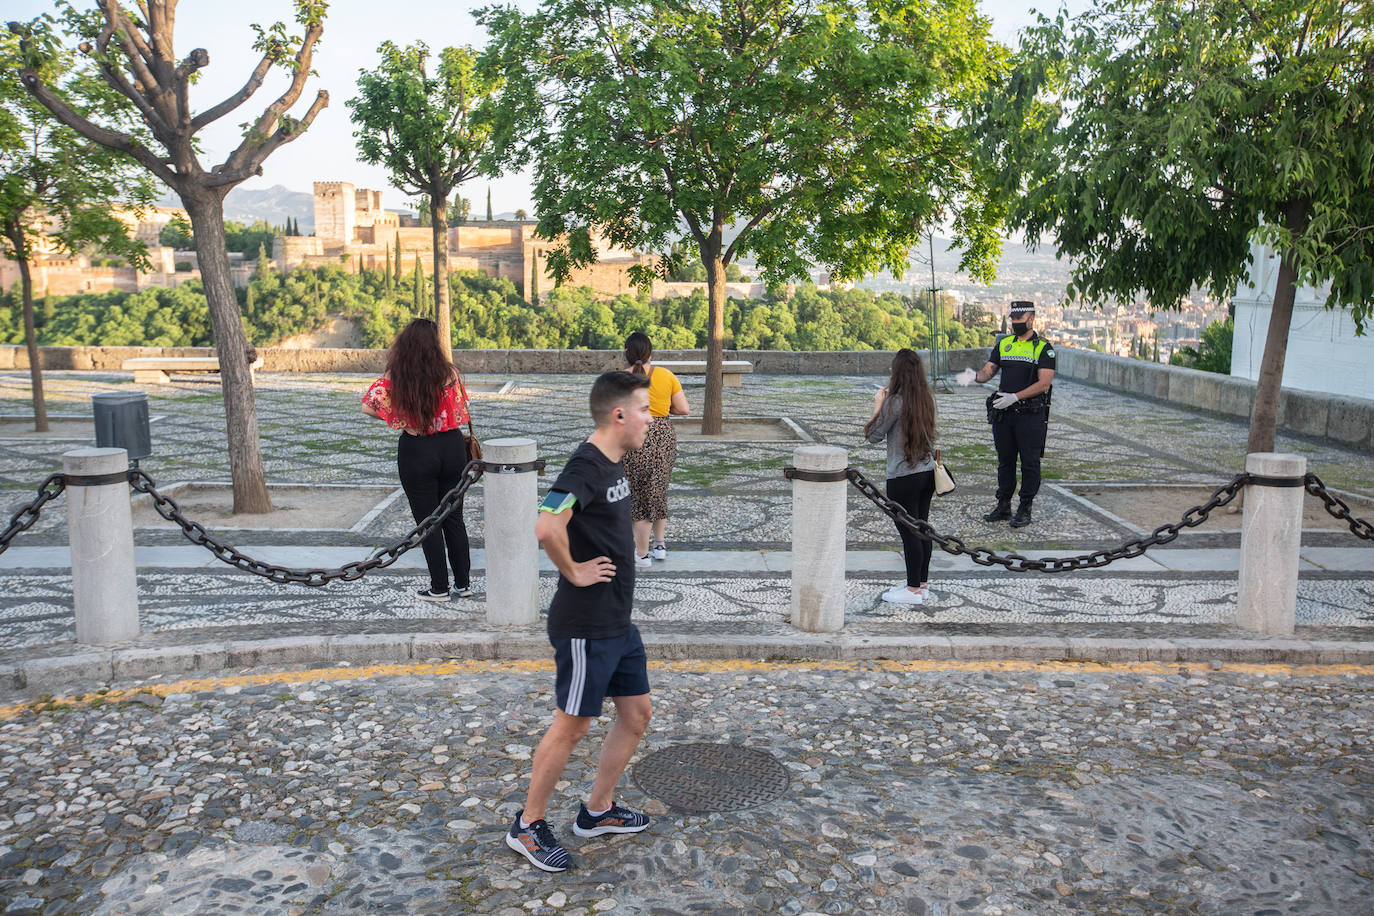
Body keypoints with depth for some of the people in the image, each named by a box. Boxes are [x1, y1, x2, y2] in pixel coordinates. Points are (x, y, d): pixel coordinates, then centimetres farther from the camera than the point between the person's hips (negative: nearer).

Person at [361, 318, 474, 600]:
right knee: (454, 518, 15)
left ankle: (439, 587, 15)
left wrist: (400, 418, 5)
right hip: (452, 447, 2)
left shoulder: (393, 378, -10)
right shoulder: (449, 373, -8)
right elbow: (461, 411, 0)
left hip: (416, 452, -2)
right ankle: (463, 584, 22)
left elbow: (368, 407, -7)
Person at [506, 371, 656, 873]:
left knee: (637, 713, 15)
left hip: (619, 622, 9)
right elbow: (547, 527, -38)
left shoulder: (614, 465, 9)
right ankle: (528, 826, 20)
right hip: (586, 625, -9)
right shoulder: (586, 467, -21)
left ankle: (597, 811, 31)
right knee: (572, 726, 3)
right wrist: (574, 571, -23)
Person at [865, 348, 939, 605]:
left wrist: (878, 405, 1)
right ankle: (923, 584, 24)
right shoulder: (929, 399, 4)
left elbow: (873, 435, -9)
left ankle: (914, 590, 8)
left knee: (909, 533, 1)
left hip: (903, 477, -7)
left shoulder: (895, 401, -16)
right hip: (928, 471, 7)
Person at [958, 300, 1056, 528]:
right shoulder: (1003, 344, 12)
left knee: (1030, 462, 1)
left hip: (1031, 414, -5)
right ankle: (1003, 507, 21)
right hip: (1003, 413, 5)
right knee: (1005, 461, 12)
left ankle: (1025, 509, 10)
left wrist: (1015, 397, -22)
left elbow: (1044, 383, -12)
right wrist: (974, 375, -17)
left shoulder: (1044, 348, -4)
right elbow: (988, 371, 7)